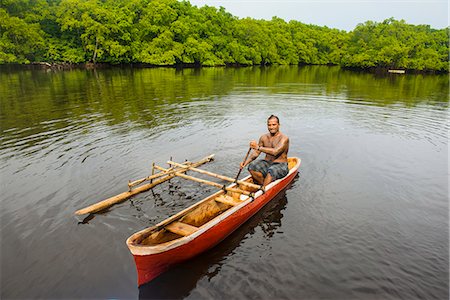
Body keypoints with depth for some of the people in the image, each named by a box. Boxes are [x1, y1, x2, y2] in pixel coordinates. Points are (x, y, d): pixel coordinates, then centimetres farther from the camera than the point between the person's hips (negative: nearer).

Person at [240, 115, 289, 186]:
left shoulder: (284, 138, -12)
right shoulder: (264, 137, 5)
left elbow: (275, 152, -27)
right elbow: (256, 153, 5)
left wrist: (258, 147, -29)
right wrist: (246, 162, -11)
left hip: (280, 165, -5)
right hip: (267, 163, 5)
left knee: (272, 171, -38)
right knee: (252, 166, -23)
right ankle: (263, 185, -11)